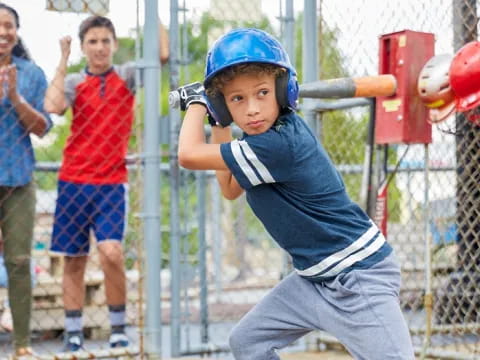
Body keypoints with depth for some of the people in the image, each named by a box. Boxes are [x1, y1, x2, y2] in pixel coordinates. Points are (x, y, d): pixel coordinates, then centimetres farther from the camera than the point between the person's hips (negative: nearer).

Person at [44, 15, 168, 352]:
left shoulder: (127, 76, 4)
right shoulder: (74, 82, 6)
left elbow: (162, 54, -12)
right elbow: (53, 107, -15)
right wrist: (63, 61, -8)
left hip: (112, 182, -2)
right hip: (73, 181, 2)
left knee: (111, 251, -18)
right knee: (74, 260, 5)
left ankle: (119, 329, -2)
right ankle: (74, 335, 15)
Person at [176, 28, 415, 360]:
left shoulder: (281, 144, -26)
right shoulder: (267, 134, 2)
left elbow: (189, 155, -21)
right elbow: (230, 190, 19)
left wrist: (196, 101, -4)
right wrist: (219, 125, 11)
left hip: (359, 276, -10)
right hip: (314, 278, 10)